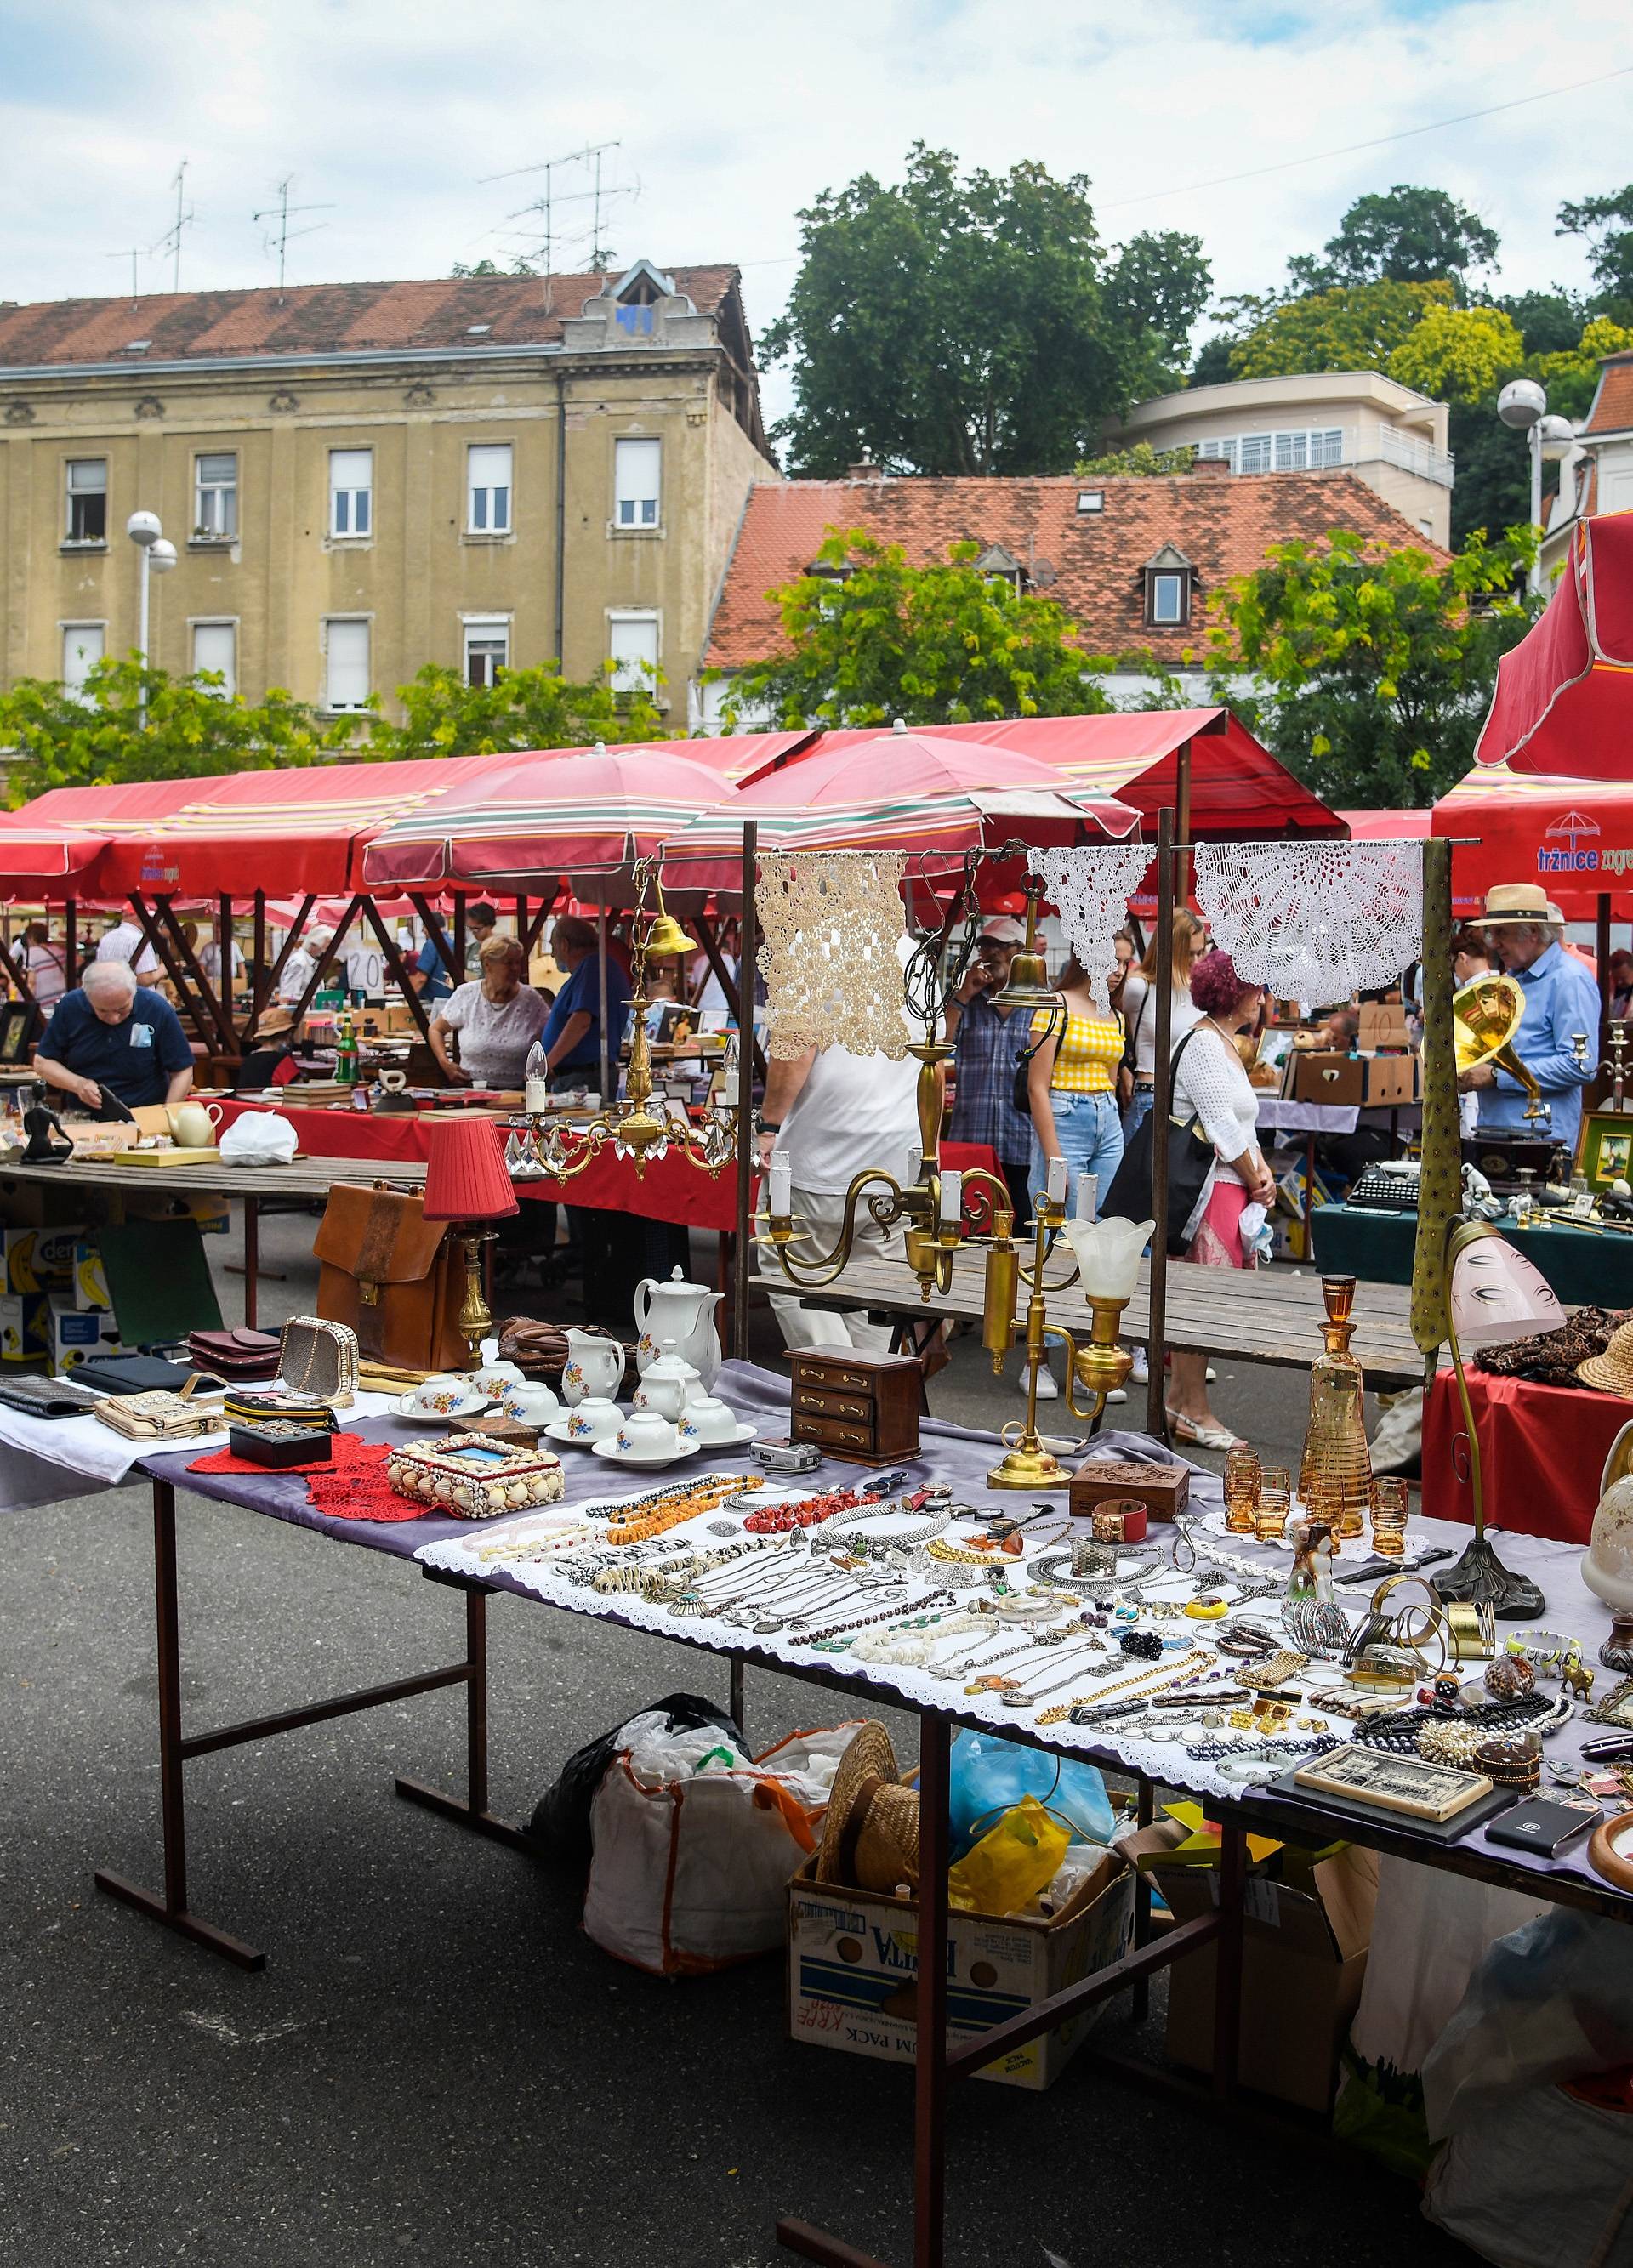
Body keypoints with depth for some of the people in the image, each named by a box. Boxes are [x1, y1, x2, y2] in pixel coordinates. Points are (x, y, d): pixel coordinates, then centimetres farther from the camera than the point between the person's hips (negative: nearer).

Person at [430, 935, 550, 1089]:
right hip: (470, 1088, 1)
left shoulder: (530, 999, 4)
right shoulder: (466, 995, 5)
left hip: (517, 1091, 0)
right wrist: (445, 1063, 2)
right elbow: (436, 1029, 17)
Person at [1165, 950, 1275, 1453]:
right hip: (1210, 1185, -10)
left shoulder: (1226, 1042, 20)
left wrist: (1263, 1172, 6)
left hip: (1232, 1185, 10)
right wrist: (1255, 1182, -7)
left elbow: (1243, 1122, 22)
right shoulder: (1203, 1043, -12)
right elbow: (1221, 1127, -16)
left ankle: (1179, 1397, 17)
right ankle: (1193, 1412, -1)